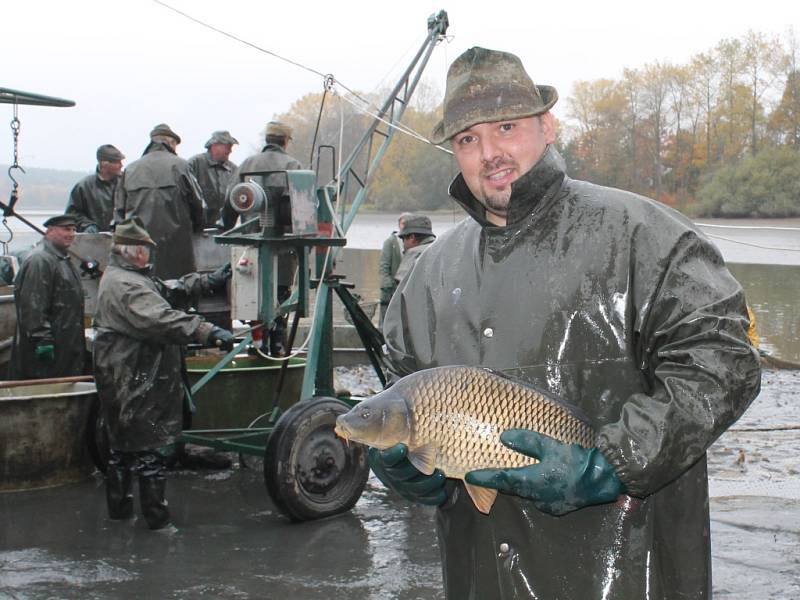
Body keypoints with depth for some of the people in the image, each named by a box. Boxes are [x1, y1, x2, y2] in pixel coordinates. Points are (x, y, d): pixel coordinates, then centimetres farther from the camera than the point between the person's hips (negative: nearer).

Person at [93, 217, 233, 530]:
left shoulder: (119, 278, 15)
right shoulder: (125, 285, -21)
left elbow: (169, 288, 20)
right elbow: (162, 320, -35)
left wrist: (208, 281, 12)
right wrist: (209, 332, -41)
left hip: (122, 383, 11)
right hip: (136, 384, -11)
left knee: (123, 445, 19)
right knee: (148, 449, -4)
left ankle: (119, 505, 31)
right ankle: (156, 516, 1)